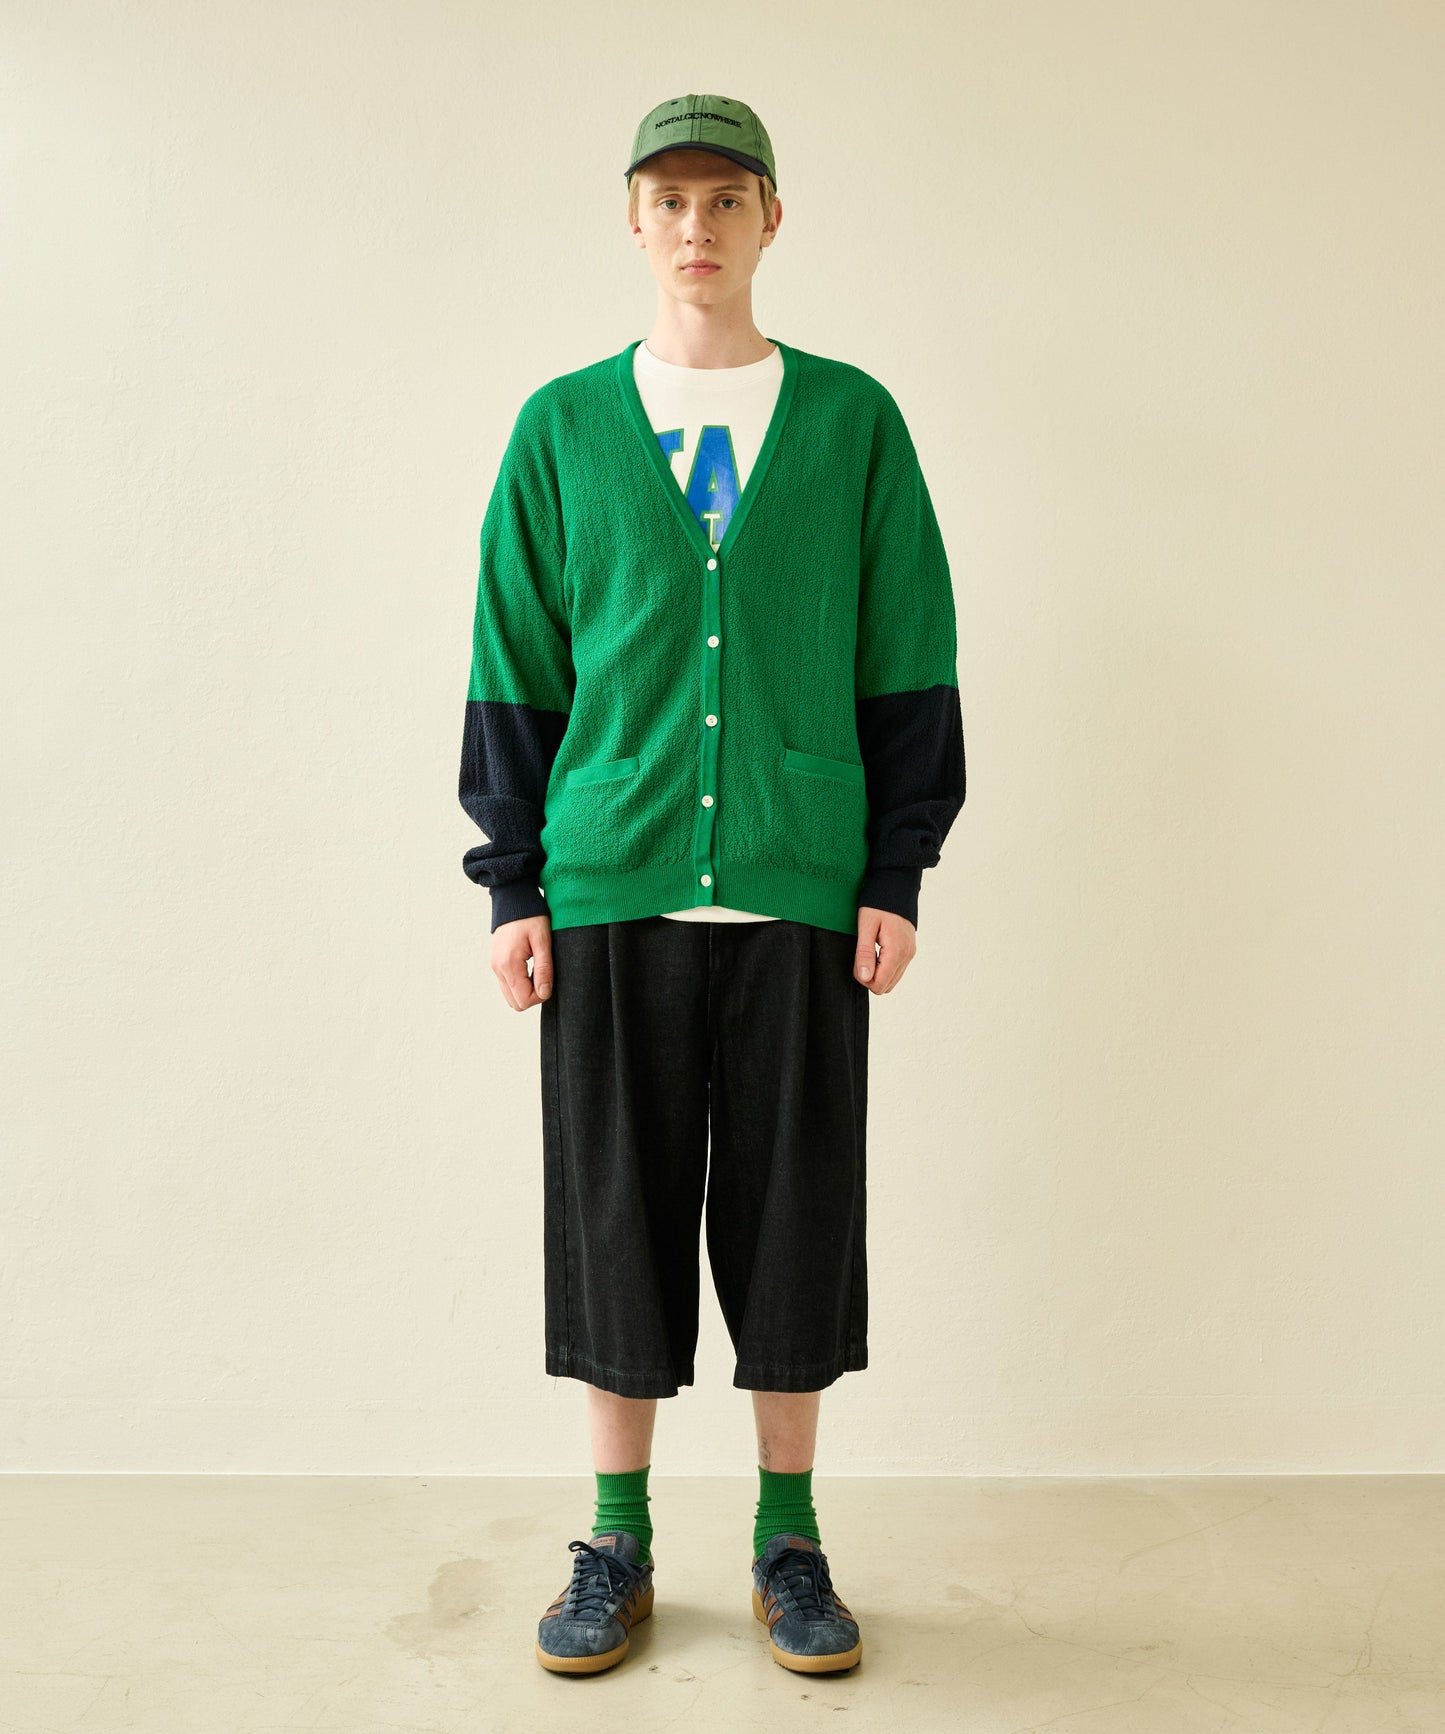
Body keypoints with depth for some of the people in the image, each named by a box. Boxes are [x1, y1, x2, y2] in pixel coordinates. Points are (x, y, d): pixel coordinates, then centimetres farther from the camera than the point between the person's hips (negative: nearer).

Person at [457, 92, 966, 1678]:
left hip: (800, 896, 0)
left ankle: (788, 1540, 24)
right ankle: (617, 1545, 23)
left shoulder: (853, 421, 6)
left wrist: (898, 875, 0)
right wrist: (513, 885, 2)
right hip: (608, 893, 1)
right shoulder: (562, 427, 8)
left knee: (794, 1217, 6)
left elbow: (911, 663, 6)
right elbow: (514, 668, 8)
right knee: (614, 1216, 6)